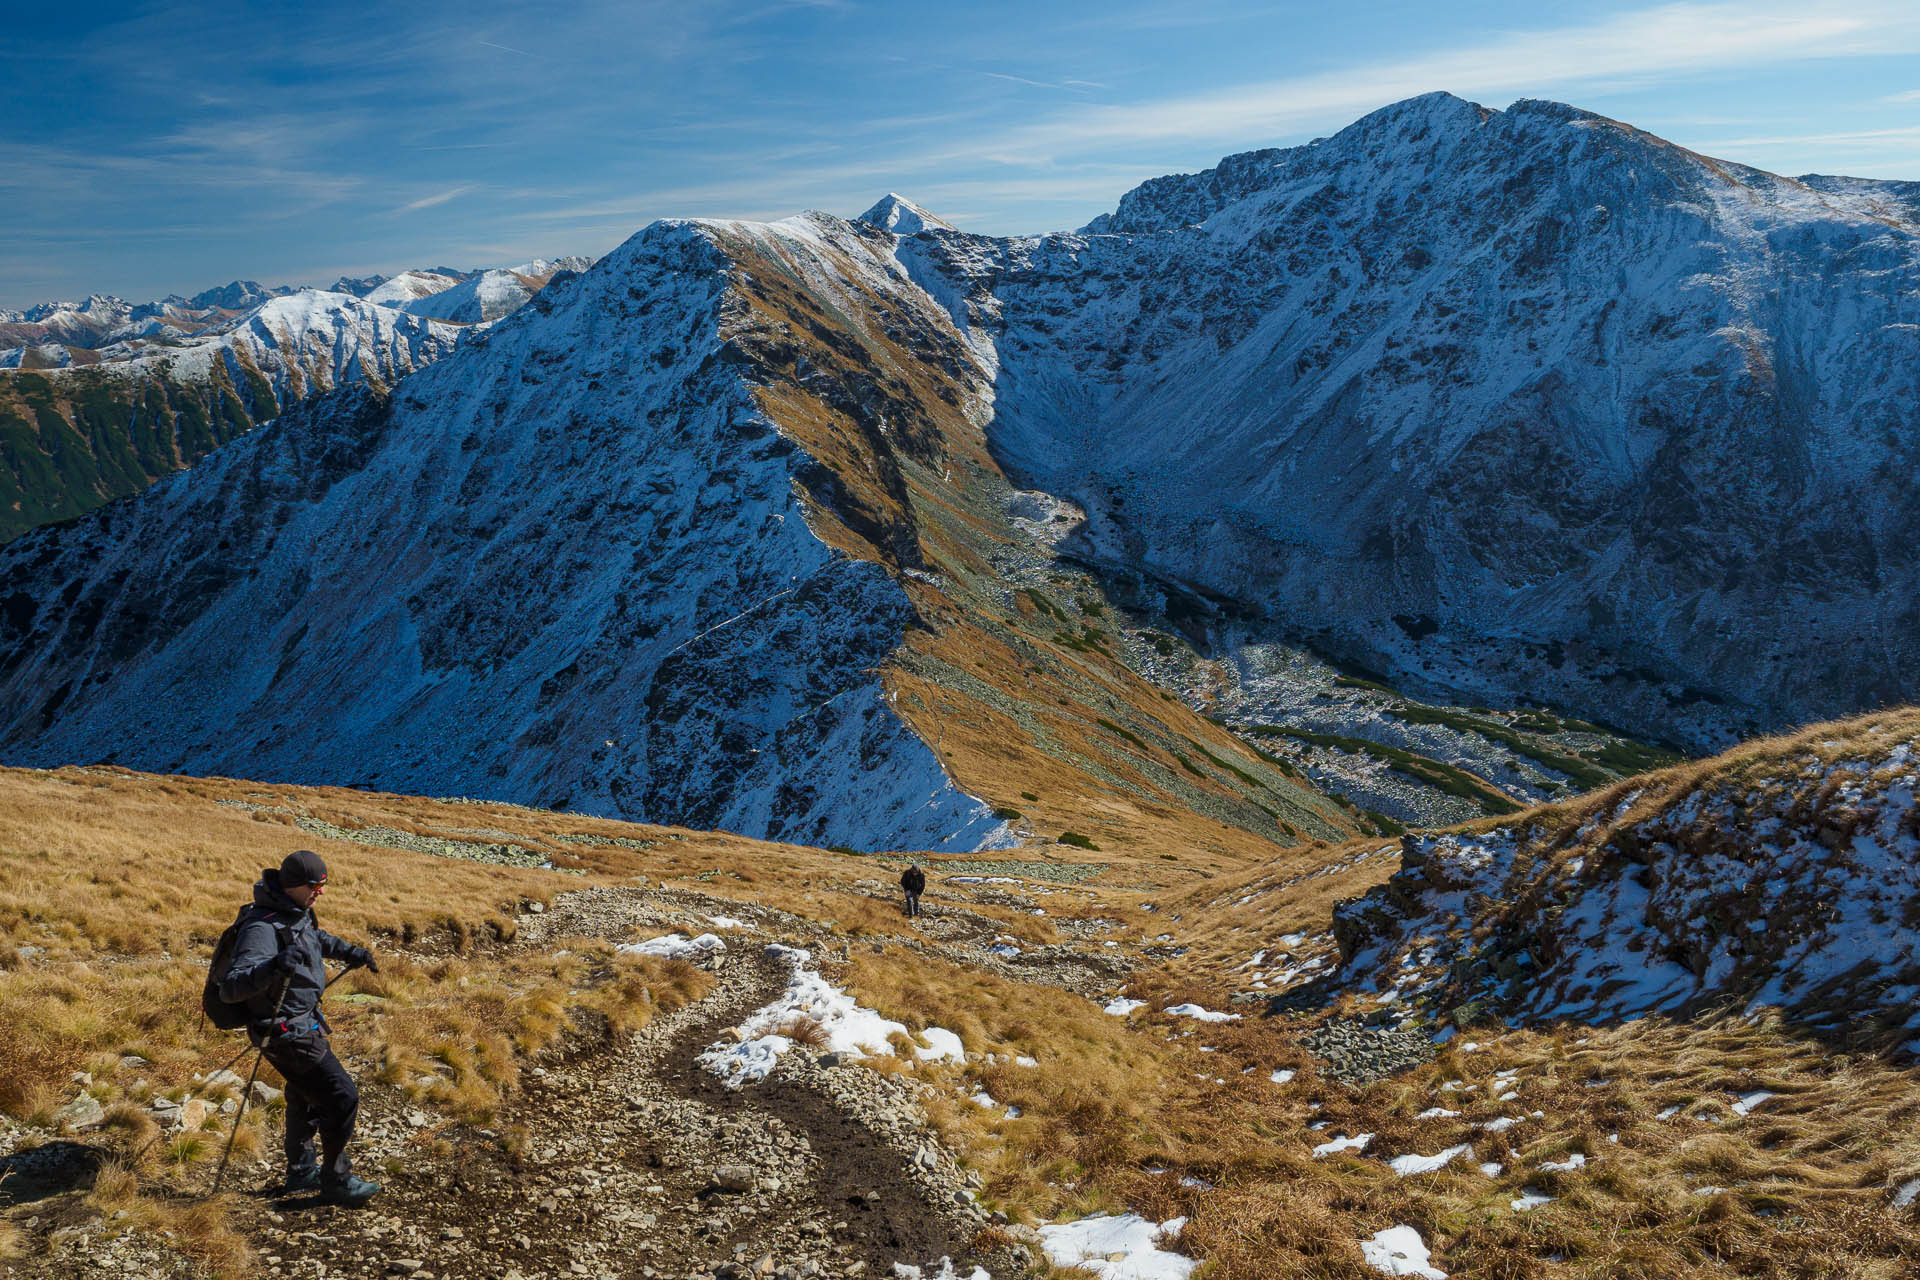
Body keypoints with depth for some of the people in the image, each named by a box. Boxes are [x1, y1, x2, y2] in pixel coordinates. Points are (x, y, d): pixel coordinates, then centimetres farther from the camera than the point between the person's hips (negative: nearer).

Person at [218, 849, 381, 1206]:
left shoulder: (295, 912, 0)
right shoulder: (263, 929, -30)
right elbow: (230, 989, -39)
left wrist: (349, 952, 20)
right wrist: (273, 967, -53)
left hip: (304, 1022, 10)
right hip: (288, 1036, -10)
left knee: (306, 1097, 26)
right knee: (342, 1100, -6)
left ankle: (301, 1172, 45)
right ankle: (335, 1182, 10)